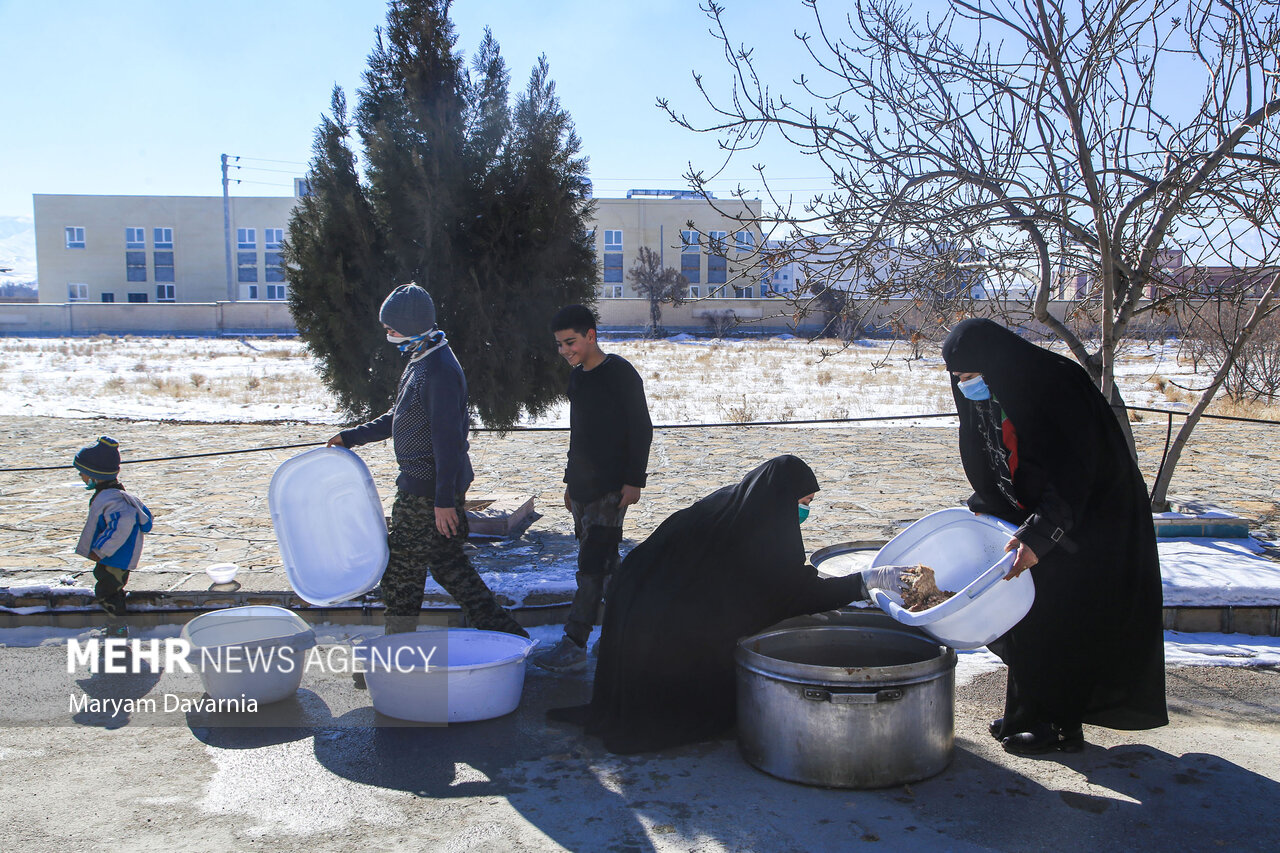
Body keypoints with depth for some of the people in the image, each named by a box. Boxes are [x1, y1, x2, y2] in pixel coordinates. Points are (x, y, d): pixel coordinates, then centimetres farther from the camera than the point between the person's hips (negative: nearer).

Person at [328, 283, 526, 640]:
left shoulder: (440, 370, -20)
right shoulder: (421, 362, 13)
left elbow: (447, 438, -23)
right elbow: (399, 419, 24)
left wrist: (444, 500, -23)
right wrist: (351, 437, 24)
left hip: (428, 492, -10)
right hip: (420, 486, 10)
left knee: (400, 568, 1)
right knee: (448, 564, 14)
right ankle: (504, 633, 19)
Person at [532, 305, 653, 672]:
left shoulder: (621, 373, -10)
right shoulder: (577, 376, 14)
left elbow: (642, 429, -11)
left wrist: (634, 480, -15)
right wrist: (570, 481, 21)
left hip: (611, 487, -8)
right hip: (582, 486, 8)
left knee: (593, 562, -10)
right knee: (602, 560, 12)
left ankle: (574, 645, -11)